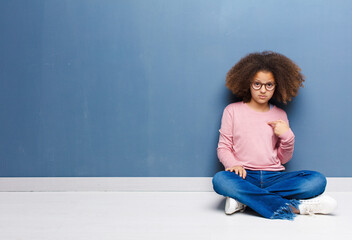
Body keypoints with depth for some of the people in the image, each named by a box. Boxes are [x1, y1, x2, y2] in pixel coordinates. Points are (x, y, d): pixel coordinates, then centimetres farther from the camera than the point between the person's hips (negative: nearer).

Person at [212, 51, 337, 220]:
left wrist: (287, 136, -4)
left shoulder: (280, 116, 15)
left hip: (274, 176, 3)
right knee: (220, 180, -36)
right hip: (246, 177, -2)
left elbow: (284, 159, 15)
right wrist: (233, 164, -16)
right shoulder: (232, 111, 9)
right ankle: (294, 206, -33)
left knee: (317, 180, -23)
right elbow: (223, 148, 5)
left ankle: (244, 198, -27)